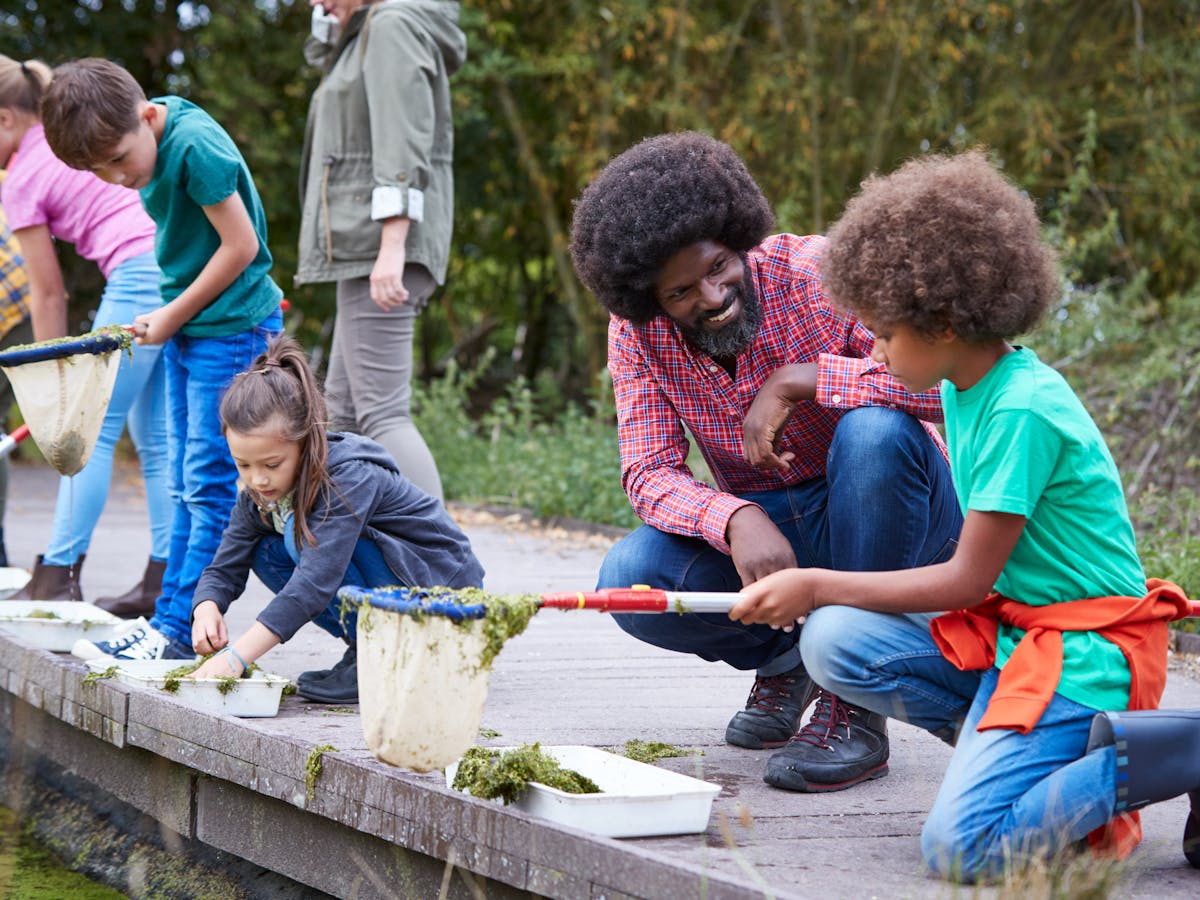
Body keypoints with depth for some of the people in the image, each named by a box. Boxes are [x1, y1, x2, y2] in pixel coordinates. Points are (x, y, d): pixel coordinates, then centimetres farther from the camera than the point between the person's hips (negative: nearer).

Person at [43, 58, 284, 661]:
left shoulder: (195, 145, -22)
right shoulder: (150, 151, 5)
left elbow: (241, 244, -20)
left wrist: (173, 315, -11)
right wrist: (169, 317, 6)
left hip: (232, 329, -9)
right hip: (188, 331, 9)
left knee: (210, 484, -6)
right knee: (187, 486, 11)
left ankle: (182, 628, -4)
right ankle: (168, 617, 14)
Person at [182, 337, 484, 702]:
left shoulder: (350, 476, -29)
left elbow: (317, 580, -38)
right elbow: (225, 569, 0)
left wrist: (236, 657, -44)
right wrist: (206, 611, -26)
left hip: (445, 587, -8)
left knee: (303, 534, -24)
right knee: (267, 555, -7)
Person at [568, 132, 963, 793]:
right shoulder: (637, 334, -8)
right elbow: (649, 474, -14)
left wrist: (797, 380, -32)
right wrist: (736, 520, -35)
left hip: (892, 513, -3)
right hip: (766, 530, 3)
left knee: (874, 428, -36)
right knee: (630, 577, -24)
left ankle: (857, 703, -26)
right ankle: (786, 657, 8)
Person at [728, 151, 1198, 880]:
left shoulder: (1022, 410, -20)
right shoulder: (964, 390, 9)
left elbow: (968, 578, -16)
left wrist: (816, 585, -9)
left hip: (1081, 648, -9)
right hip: (1008, 625, 9)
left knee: (961, 846, -23)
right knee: (835, 639, -10)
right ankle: (1056, 757, -4)